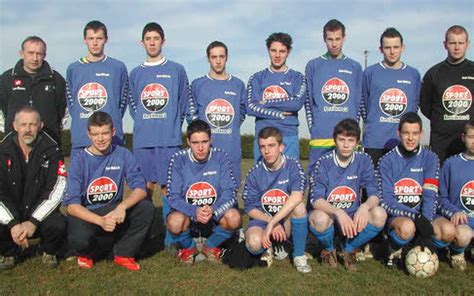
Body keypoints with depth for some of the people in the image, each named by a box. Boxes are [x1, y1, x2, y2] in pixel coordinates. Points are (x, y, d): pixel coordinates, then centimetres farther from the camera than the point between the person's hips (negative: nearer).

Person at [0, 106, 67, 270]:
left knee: (58, 225, -31)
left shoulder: (51, 150, -9)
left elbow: (57, 190, -16)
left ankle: (49, 252, 6)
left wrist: (33, 222, -24)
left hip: (40, 214, -1)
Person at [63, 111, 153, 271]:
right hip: (85, 214, -2)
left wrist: (122, 206, -32)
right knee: (78, 238, -34)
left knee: (146, 207, -24)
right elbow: (72, 204, -16)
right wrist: (100, 221, -32)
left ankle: (124, 253, -1)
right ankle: (88, 253, 7)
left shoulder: (123, 154, -6)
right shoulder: (80, 160, -12)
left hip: (114, 211, 2)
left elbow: (141, 188, -12)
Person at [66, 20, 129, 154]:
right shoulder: (73, 69, 10)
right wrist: (80, 122, 5)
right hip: (80, 139, 2)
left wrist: (113, 121, 1)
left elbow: (123, 99, 8)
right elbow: (70, 102, 15)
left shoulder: (118, 67, 5)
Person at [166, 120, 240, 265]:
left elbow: (229, 192, -11)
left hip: (215, 215, 1)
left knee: (234, 217, -29)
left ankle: (211, 246, 4)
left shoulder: (220, 157, -8)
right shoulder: (178, 159, -10)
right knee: (174, 221, -34)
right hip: (187, 213, -1)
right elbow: (173, 197, -13)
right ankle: (188, 247, 4)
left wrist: (213, 210, -30)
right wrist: (194, 211, -30)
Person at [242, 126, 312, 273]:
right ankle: (267, 247, 7)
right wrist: (269, 221, -19)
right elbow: (250, 208, -1)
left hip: (287, 222, 0)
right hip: (262, 219, 0)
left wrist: (272, 223, -33)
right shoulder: (254, 173, -5)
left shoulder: (293, 166, -11)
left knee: (298, 204, -32)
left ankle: (299, 256, -13)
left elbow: (297, 197, -28)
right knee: (254, 243, -33)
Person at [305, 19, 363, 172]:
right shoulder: (313, 66, 8)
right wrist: (313, 128, -1)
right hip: (320, 136, -1)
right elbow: (308, 101, 7)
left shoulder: (355, 67, 13)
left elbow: (358, 102, 12)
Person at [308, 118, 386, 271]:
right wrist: (338, 212, -40)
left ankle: (349, 248, 2)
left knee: (380, 214, -25)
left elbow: (374, 195, -9)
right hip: (328, 214, -2)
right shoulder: (323, 163, -13)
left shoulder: (363, 160, -5)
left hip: (353, 218, 3)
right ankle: (329, 249, 1)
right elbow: (316, 200, -21)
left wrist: (365, 207, -33)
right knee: (319, 218, -37)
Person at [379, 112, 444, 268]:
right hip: (395, 215, -3)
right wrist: (416, 217, -25)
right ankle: (394, 251, -3)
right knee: (407, 227, -37)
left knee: (447, 232, -26)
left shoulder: (430, 158, 2)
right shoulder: (387, 161, -5)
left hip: (422, 214, 3)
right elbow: (387, 201, -12)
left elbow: (430, 196, -7)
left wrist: (426, 221, -24)